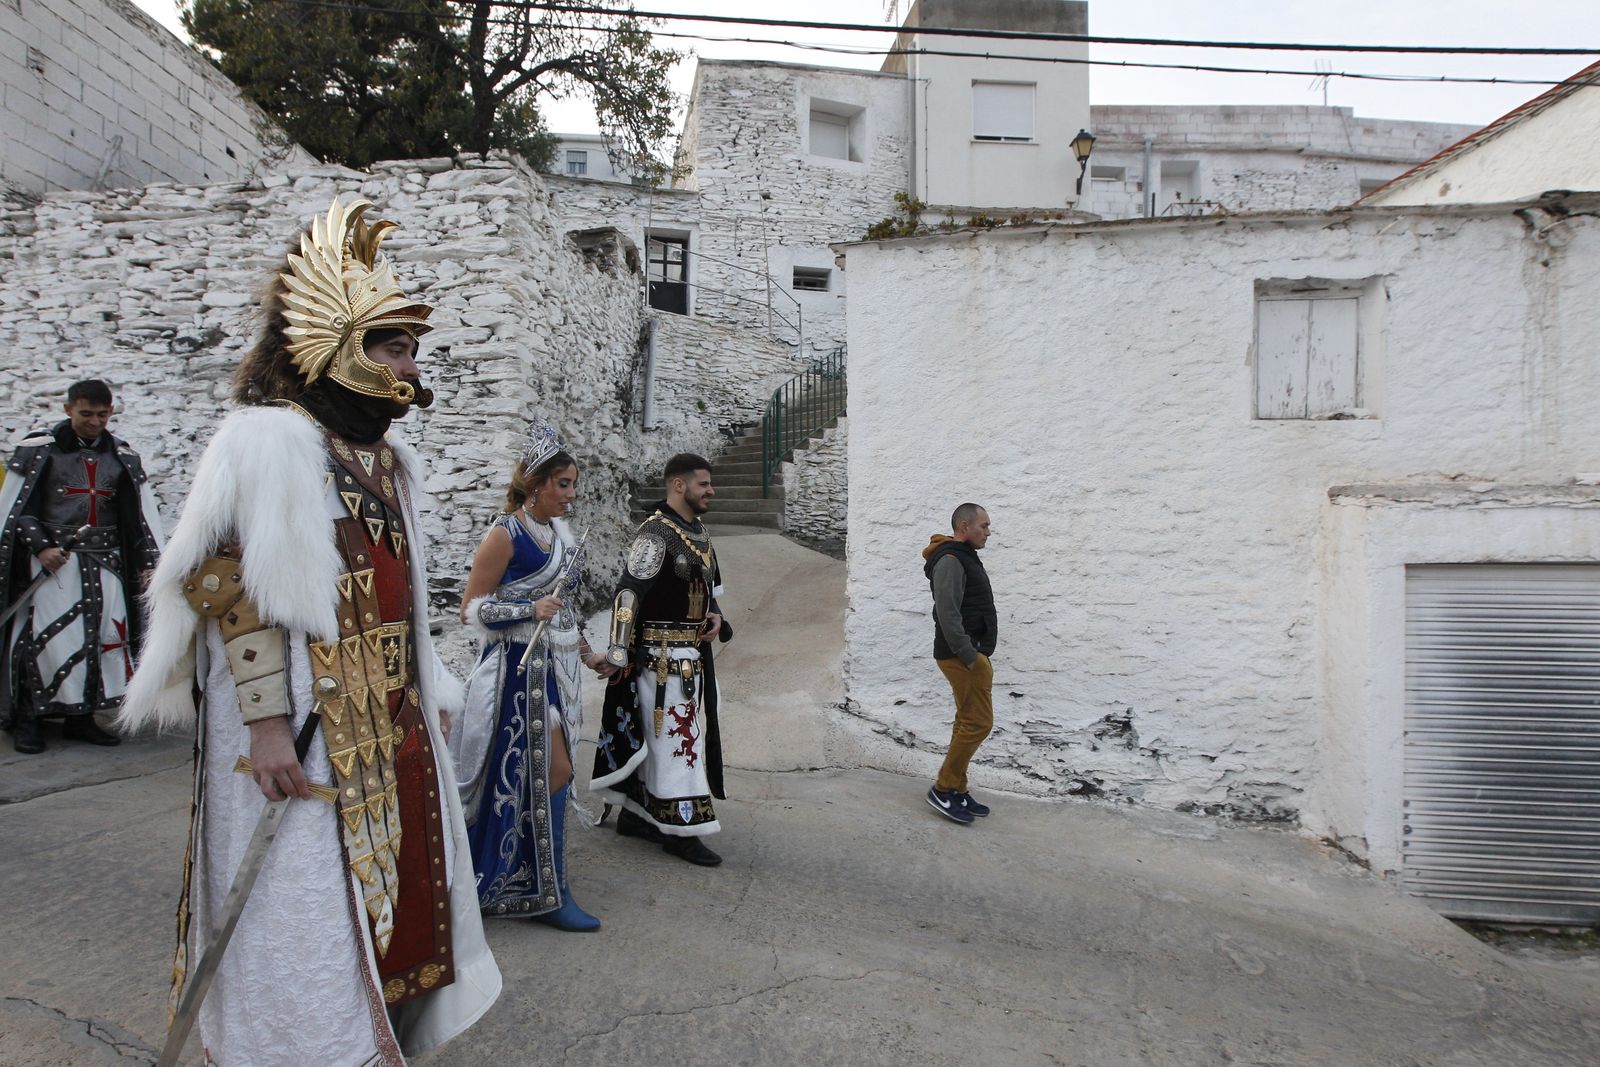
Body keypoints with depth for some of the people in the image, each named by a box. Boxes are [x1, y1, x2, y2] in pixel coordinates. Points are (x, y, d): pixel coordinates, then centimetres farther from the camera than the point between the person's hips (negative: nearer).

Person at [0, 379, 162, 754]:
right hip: (53, 561, -3)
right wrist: (40, 546, -12)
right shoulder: (39, 450, 0)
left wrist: (149, 562, 4)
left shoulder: (123, 457, 10)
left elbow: (142, 512, 11)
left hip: (105, 564, 4)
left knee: (104, 636, 1)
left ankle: (81, 717, 13)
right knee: (47, 638, -9)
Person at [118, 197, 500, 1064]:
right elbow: (230, 585, -17)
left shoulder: (385, 457, 14)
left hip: (390, 729, 8)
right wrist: (267, 725, -22)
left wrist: (426, 700, 17)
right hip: (305, 733, -8)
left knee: (389, 889, 16)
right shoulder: (270, 441, -11)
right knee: (307, 915, 1)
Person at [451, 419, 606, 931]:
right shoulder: (505, 535, -12)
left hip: (555, 667, 8)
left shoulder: (559, 532, 11)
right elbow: (471, 609, -11)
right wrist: (530, 610, -21)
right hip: (520, 667, -8)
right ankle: (548, 892, 4)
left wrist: (586, 652, 20)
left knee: (550, 771, 12)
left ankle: (500, 877, 28)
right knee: (552, 771, -8)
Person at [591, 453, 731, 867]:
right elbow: (628, 594, -20)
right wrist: (619, 655, -21)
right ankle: (681, 828, 6)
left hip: (693, 654, 9)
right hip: (662, 656, -9)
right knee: (674, 735, -3)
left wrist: (714, 616, 4)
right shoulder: (655, 534, -17)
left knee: (651, 734, 16)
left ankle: (635, 813, 28)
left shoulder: (700, 532, 12)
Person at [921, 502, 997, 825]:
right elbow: (948, 614, -23)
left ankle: (957, 792, 19)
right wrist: (969, 656, -22)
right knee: (979, 722, -9)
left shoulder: (965, 558, 18)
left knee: (968, 722, 12)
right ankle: (943, 790, -1)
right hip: (962, 655, -10)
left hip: (971, 653, 10)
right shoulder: (950, 561, -15)